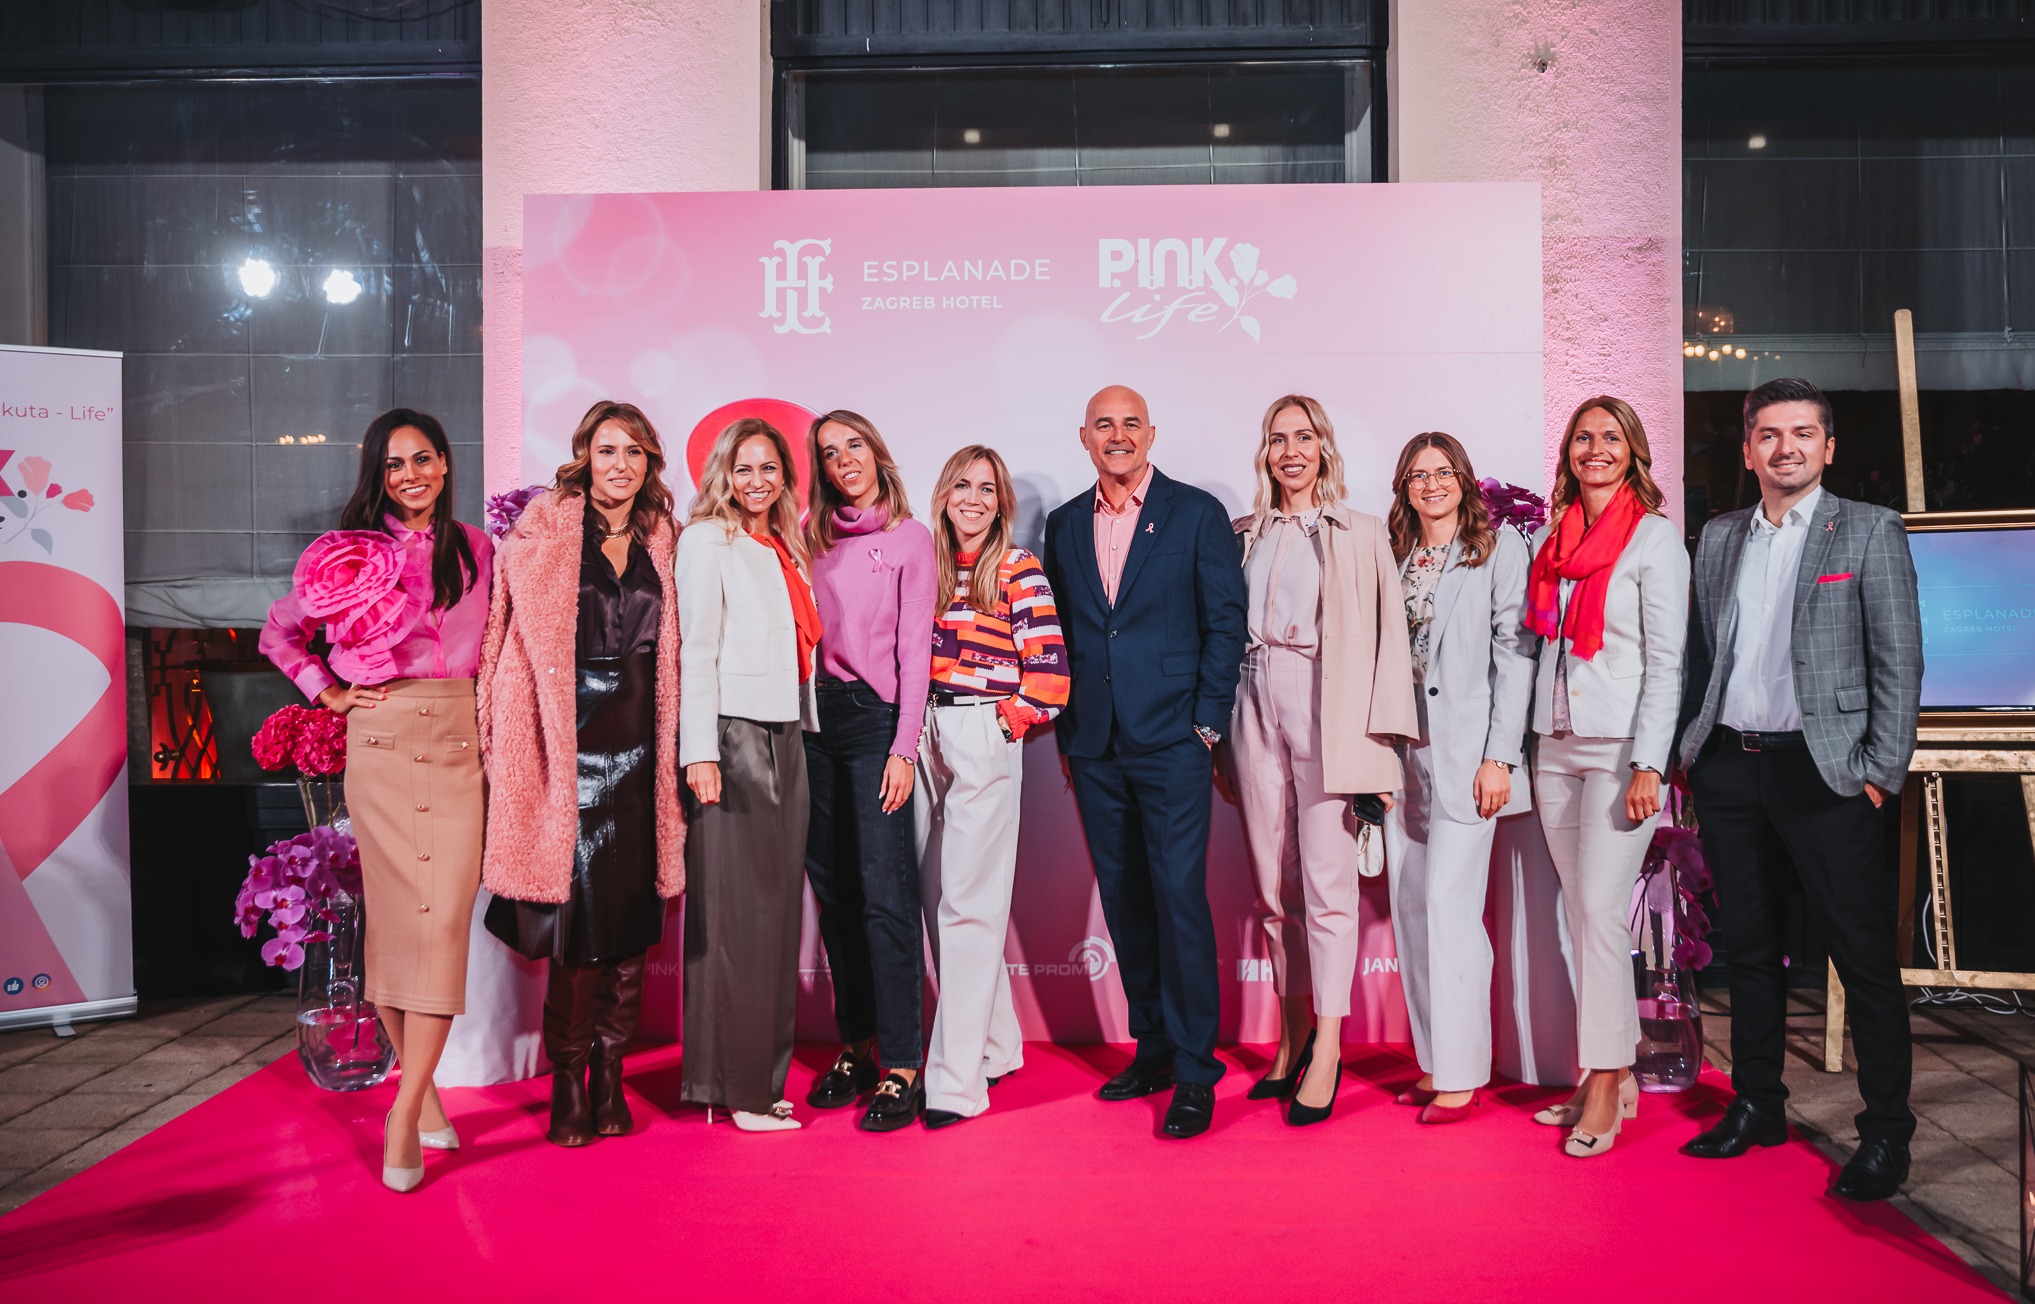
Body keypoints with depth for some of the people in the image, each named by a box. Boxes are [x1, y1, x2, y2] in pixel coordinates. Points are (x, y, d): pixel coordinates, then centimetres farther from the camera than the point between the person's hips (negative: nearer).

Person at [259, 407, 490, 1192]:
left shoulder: (475, 550, 9)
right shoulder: (348, 552, 3)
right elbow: (279, 634, 15)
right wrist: (328, 693, 4)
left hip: (457, 743, 1)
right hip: (381, 744, -1)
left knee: (445, 919, -8)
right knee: (394, 915, 2)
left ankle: (403, 1115, -5)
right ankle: (423, 1091, 17)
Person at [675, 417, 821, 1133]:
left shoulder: (786, 549, 18)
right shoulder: (706, 542, -1)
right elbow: (695, 651, -9)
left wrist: (803, 735, 11)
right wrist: (699, 753, -16)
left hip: (784, 738, 7)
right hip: (730, 736, -7)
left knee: (776, 908, 7)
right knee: (732, 910, -4)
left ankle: (762, 1077, 15)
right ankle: (731, 1085, 3)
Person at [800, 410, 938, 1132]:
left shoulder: (909, 538, 1)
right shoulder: (811, 534, 13)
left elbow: (915, 649, -3)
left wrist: (903, 747, -9)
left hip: (875, 716, -4)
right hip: (815, 714, 5)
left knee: (884, 894, -9)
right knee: (833, 891, 8)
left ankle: (901, 1067, -3)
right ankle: (857, 1047, 19)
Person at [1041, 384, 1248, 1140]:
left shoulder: (1197, 513, 0)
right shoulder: (1065, 524, 12)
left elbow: (1226, 621, -1)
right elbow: (1060, 632, 15)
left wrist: (1208, 723, -7)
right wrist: (1065, 731, 9)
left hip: (1171, 740, -4)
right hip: (1095, 748, 5)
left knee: (1179, 899, -7)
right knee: (1124, 903, 11)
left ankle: (1194, 1071, 3)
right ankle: (1153, 1047, 24)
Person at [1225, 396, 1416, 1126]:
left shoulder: (1362, 535, 5)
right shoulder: (1245, 535, 14)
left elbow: (1386, 639, 1)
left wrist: (1379, 739, -8)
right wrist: (1222, 742, 10)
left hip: (1326, 710, -3)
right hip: (1257, 705, 4)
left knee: (1326, 880, -7)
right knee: (1272, 883, 7)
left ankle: (1327, 1051, 1)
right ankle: (1293, 1033, 19)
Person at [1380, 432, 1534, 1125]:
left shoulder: (1500, 547, -1)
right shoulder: (1395, 556, 15)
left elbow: (1514, 653, -6)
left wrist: (1499, 756, -12)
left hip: (1465, 749, -6)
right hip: (1402, 750, 6)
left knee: (1449, 904, -9)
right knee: (1409, 910, 7)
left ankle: (1461, 1072, 2)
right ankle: (1433, 1062, 18)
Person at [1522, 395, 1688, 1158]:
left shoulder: (1654, 538, -4)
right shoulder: (1551, 540, 13)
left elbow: (1667, 660, -8)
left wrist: (1648, 765, -15)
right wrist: (1520, 748, 11)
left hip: (1622, 746, -6)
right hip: (1556, 746, 6)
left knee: (1599, 910, -9)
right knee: (1581, 914, 7)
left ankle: (1604, 1088, 0)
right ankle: (1618, 1075, 17)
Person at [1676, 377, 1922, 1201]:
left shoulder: (1870, 532, 1)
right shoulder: (1719, 538, 13)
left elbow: (1899, 663, -4)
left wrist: (1880, 773, -10)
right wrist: (1688, 749, 7)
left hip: (1819, 770, -4)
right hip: (1729, 769, 4)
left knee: (1863, 954, -1)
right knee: (1749, 947, 12)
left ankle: (1886, 1131, 11)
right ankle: (1756, 1106, 25)